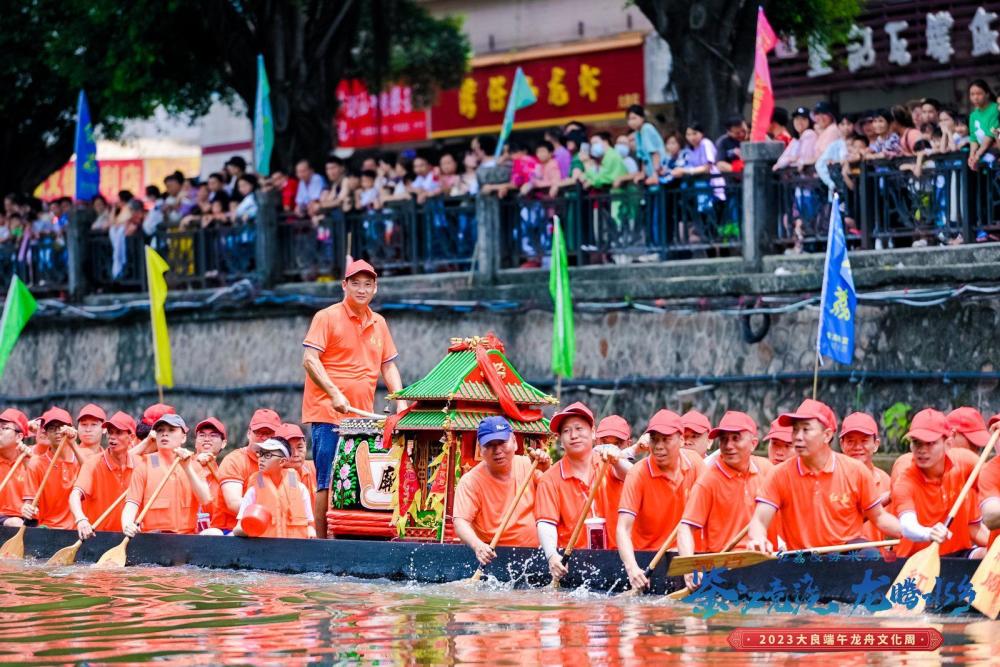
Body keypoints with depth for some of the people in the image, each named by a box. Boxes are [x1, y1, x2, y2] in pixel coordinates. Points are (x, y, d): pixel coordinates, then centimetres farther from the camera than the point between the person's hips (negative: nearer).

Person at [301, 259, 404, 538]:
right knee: (328, 483, -8)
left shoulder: (379, 324, 16)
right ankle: (322, 541, -4)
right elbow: (310, 359, -11)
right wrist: (335, 394, -21)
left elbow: (388, 366, 20)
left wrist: (401, 402, 5)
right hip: (328, 415, -6)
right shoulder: (327, 317, -2)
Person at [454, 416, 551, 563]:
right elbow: (461, 522, -16)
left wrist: (546, 470, -9)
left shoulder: (527, 465, 4)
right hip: (493, 556, -2)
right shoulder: (470, 481, -7)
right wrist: (477, 545, -35)